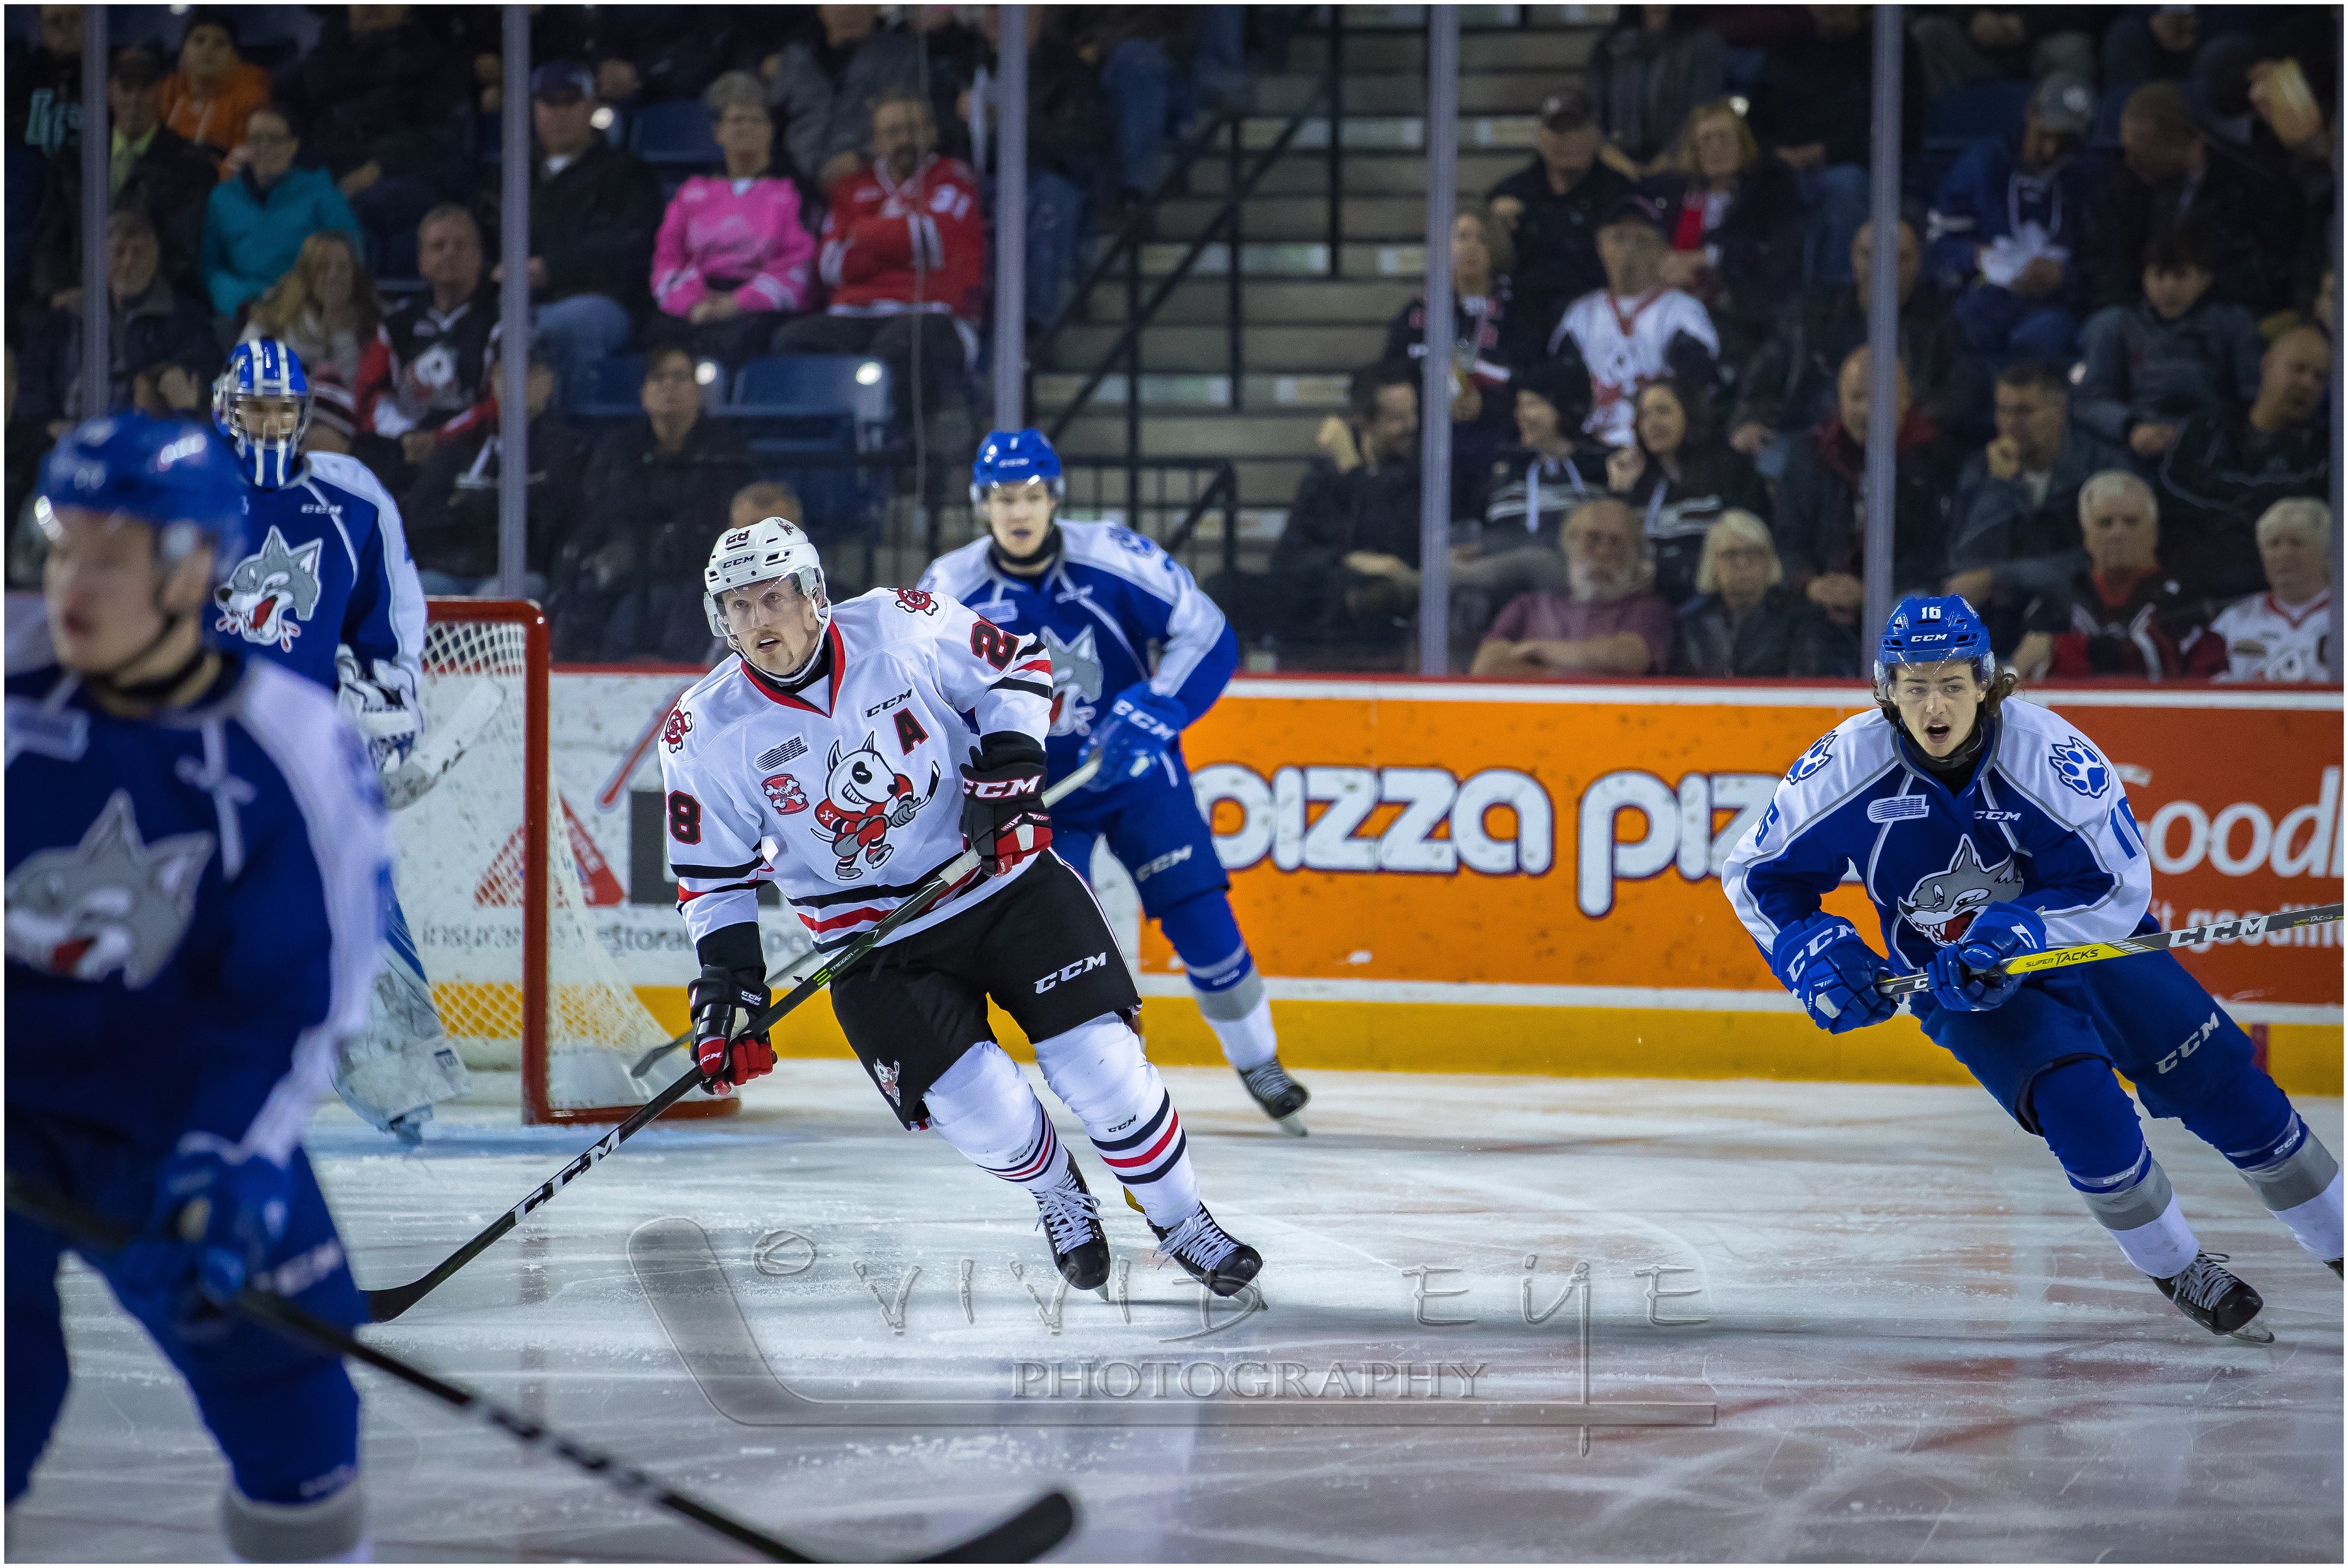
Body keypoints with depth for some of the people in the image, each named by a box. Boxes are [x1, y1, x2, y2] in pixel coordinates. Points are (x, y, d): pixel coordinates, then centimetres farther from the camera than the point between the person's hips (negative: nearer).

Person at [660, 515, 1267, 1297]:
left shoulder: (903, 626, -12)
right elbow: (714, 876, 1)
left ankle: (1182, 1224, 10)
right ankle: (1057, 1197, 18)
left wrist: (1006, 771, -10)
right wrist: (725, 984, -7)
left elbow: (1018, 665, 2)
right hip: (873, 940, 0)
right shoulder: (708, 733, -9)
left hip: (998, 875, 0)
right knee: (979, 1108, -15)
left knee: (1098, 1059, -10)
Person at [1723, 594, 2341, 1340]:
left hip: (2087, 938, 1)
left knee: (2222, 1085, -2)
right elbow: (1759, 872, -7)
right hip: (1953, 975, -1)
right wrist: (1816, 955, -22)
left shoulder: (2045, 749, -25)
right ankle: (2175, 1268, -2)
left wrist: (2012, 935, -35)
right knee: (2077, 1104, -24)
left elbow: (2117, 884, -22)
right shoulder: (1852, 762, -21)